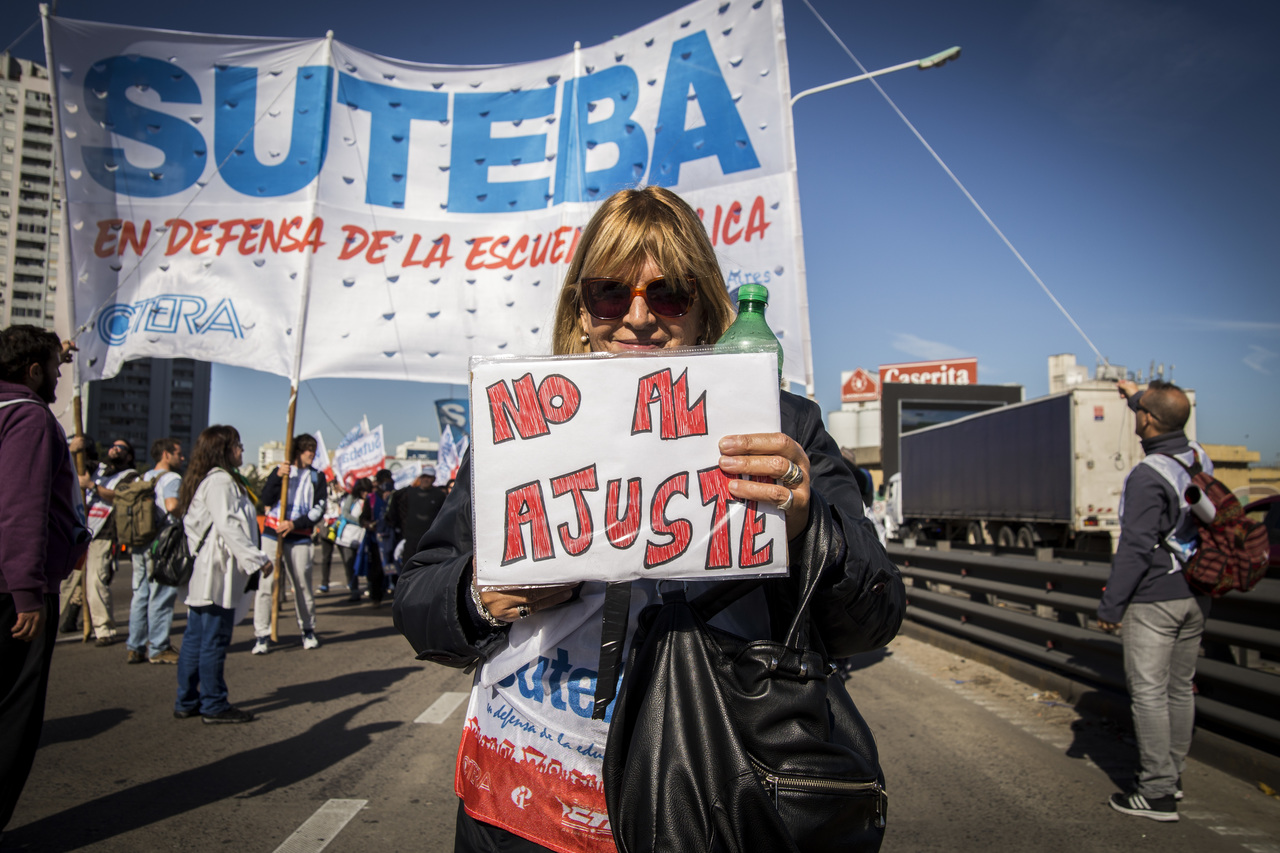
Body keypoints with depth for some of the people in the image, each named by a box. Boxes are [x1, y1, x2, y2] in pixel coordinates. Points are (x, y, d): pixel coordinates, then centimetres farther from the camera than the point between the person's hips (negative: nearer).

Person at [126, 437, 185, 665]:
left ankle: (135, 648, 17)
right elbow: (172, 506, -26)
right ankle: (158, 649, 4)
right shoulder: (172, 478, -10)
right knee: (161, 597, -1)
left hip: (139, 542, 8)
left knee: (140, 595, 13)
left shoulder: (143, 478, 16)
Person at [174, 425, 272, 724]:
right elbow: (228, 526, -22)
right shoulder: (220, 480, -14)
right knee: (215, 640, -3)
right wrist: (257, 559, -21)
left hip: (202, 574, 10)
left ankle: (187, 701, 21)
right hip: (218, 574, -10)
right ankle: (214, 704, 4)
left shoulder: (205, 480, 18)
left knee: (195, 638, 13)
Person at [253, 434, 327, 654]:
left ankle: (308, 630, 16)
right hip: (272, 534, 0)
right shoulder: (279, 471, 12)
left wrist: (295, 524, -11)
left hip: (299, 538, 0)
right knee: (265, 584, -6)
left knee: (303, 585, 2)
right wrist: (277, 477, -14)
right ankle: (262, 635, -2)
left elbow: (318, 510, 2)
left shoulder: (317, 477, 11)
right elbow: (266, 500, -1)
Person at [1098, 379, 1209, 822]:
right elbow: (1168, 426, 28)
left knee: (1148, 693, -2)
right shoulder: (1199, 458, 4)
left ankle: (1158, 793, 3)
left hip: (1153, 600, -8)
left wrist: (1110, 606, -13)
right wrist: (1137, 396, 44)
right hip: (1195, 596, 9)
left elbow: (1135, 548, -20)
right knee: (1180, 688, 16)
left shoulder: (1148, 476, -20)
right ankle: (1171, 774, 28)